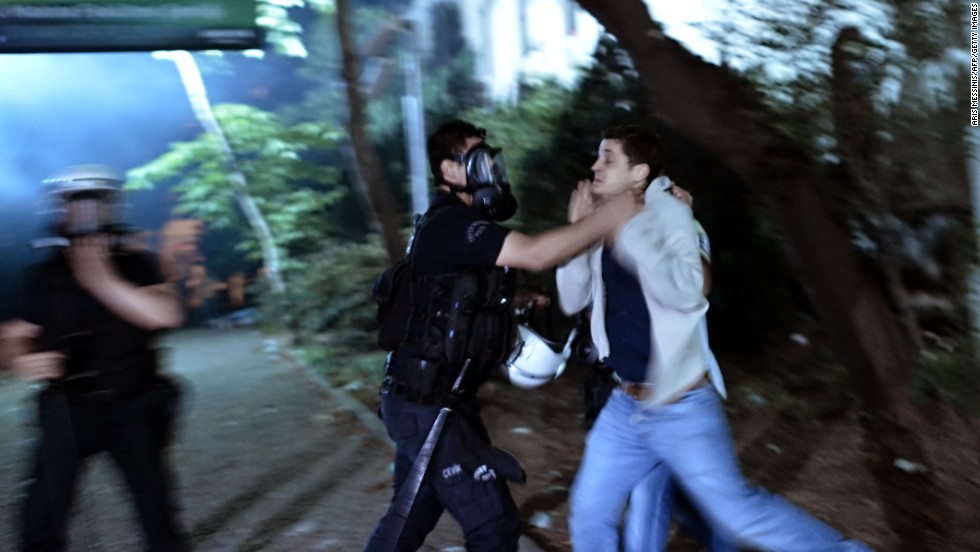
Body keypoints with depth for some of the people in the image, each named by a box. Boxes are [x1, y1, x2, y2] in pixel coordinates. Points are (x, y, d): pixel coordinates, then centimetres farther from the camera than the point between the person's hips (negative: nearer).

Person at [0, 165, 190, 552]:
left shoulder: (137, 265, -2)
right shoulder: (48, 274, 2)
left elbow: (166, 315, -19)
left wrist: (103, 281, -25)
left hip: (133, 409, -1)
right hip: (70, 412, 1)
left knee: (156, 508, 7)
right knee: (41, 520, 3)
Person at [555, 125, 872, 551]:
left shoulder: (667, 213, -13)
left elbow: (688, 292, -28)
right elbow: (572, 301, 1)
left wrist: (630, 233, -34)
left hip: (681, 407, -6)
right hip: (624, 407, 7)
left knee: (735, 513, 0)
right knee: (589, 512, 14)